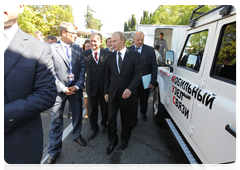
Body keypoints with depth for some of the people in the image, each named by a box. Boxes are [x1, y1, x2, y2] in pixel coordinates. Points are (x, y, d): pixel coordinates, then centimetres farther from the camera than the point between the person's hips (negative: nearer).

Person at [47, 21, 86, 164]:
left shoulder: (78, 49, 5)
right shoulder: (51, 48, -6)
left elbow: (82, 69, 3)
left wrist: (77, 86, -6)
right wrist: (63, 88, -12)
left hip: (76, 88, 3)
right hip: (59, 89, -3)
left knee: (78, 115, 16)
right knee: (56, 120, 7)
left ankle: (77, 135, 43)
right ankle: (54, 151, 26)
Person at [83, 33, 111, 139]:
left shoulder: (107, 54, -4)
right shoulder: (85, 54, -3)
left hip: (104, 85, 0)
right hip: (91, 86, 1)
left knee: (104, 107, 17)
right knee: (92, 109, 14)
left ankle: (104, 124, 45)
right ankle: (94, 128, 37)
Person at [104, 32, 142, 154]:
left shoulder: (135, 55, -4)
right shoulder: (110, 57, 8)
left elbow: (138, 74, -9)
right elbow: (107, 76, 10)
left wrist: (130, 89, -22)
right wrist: (106, 92, 6)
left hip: (127, 94, -2)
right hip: (113, 93, 3)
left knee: (126, 119, 13)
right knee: (111, 118, 3)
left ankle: (124, 139, 40)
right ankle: (113, 141, 28)